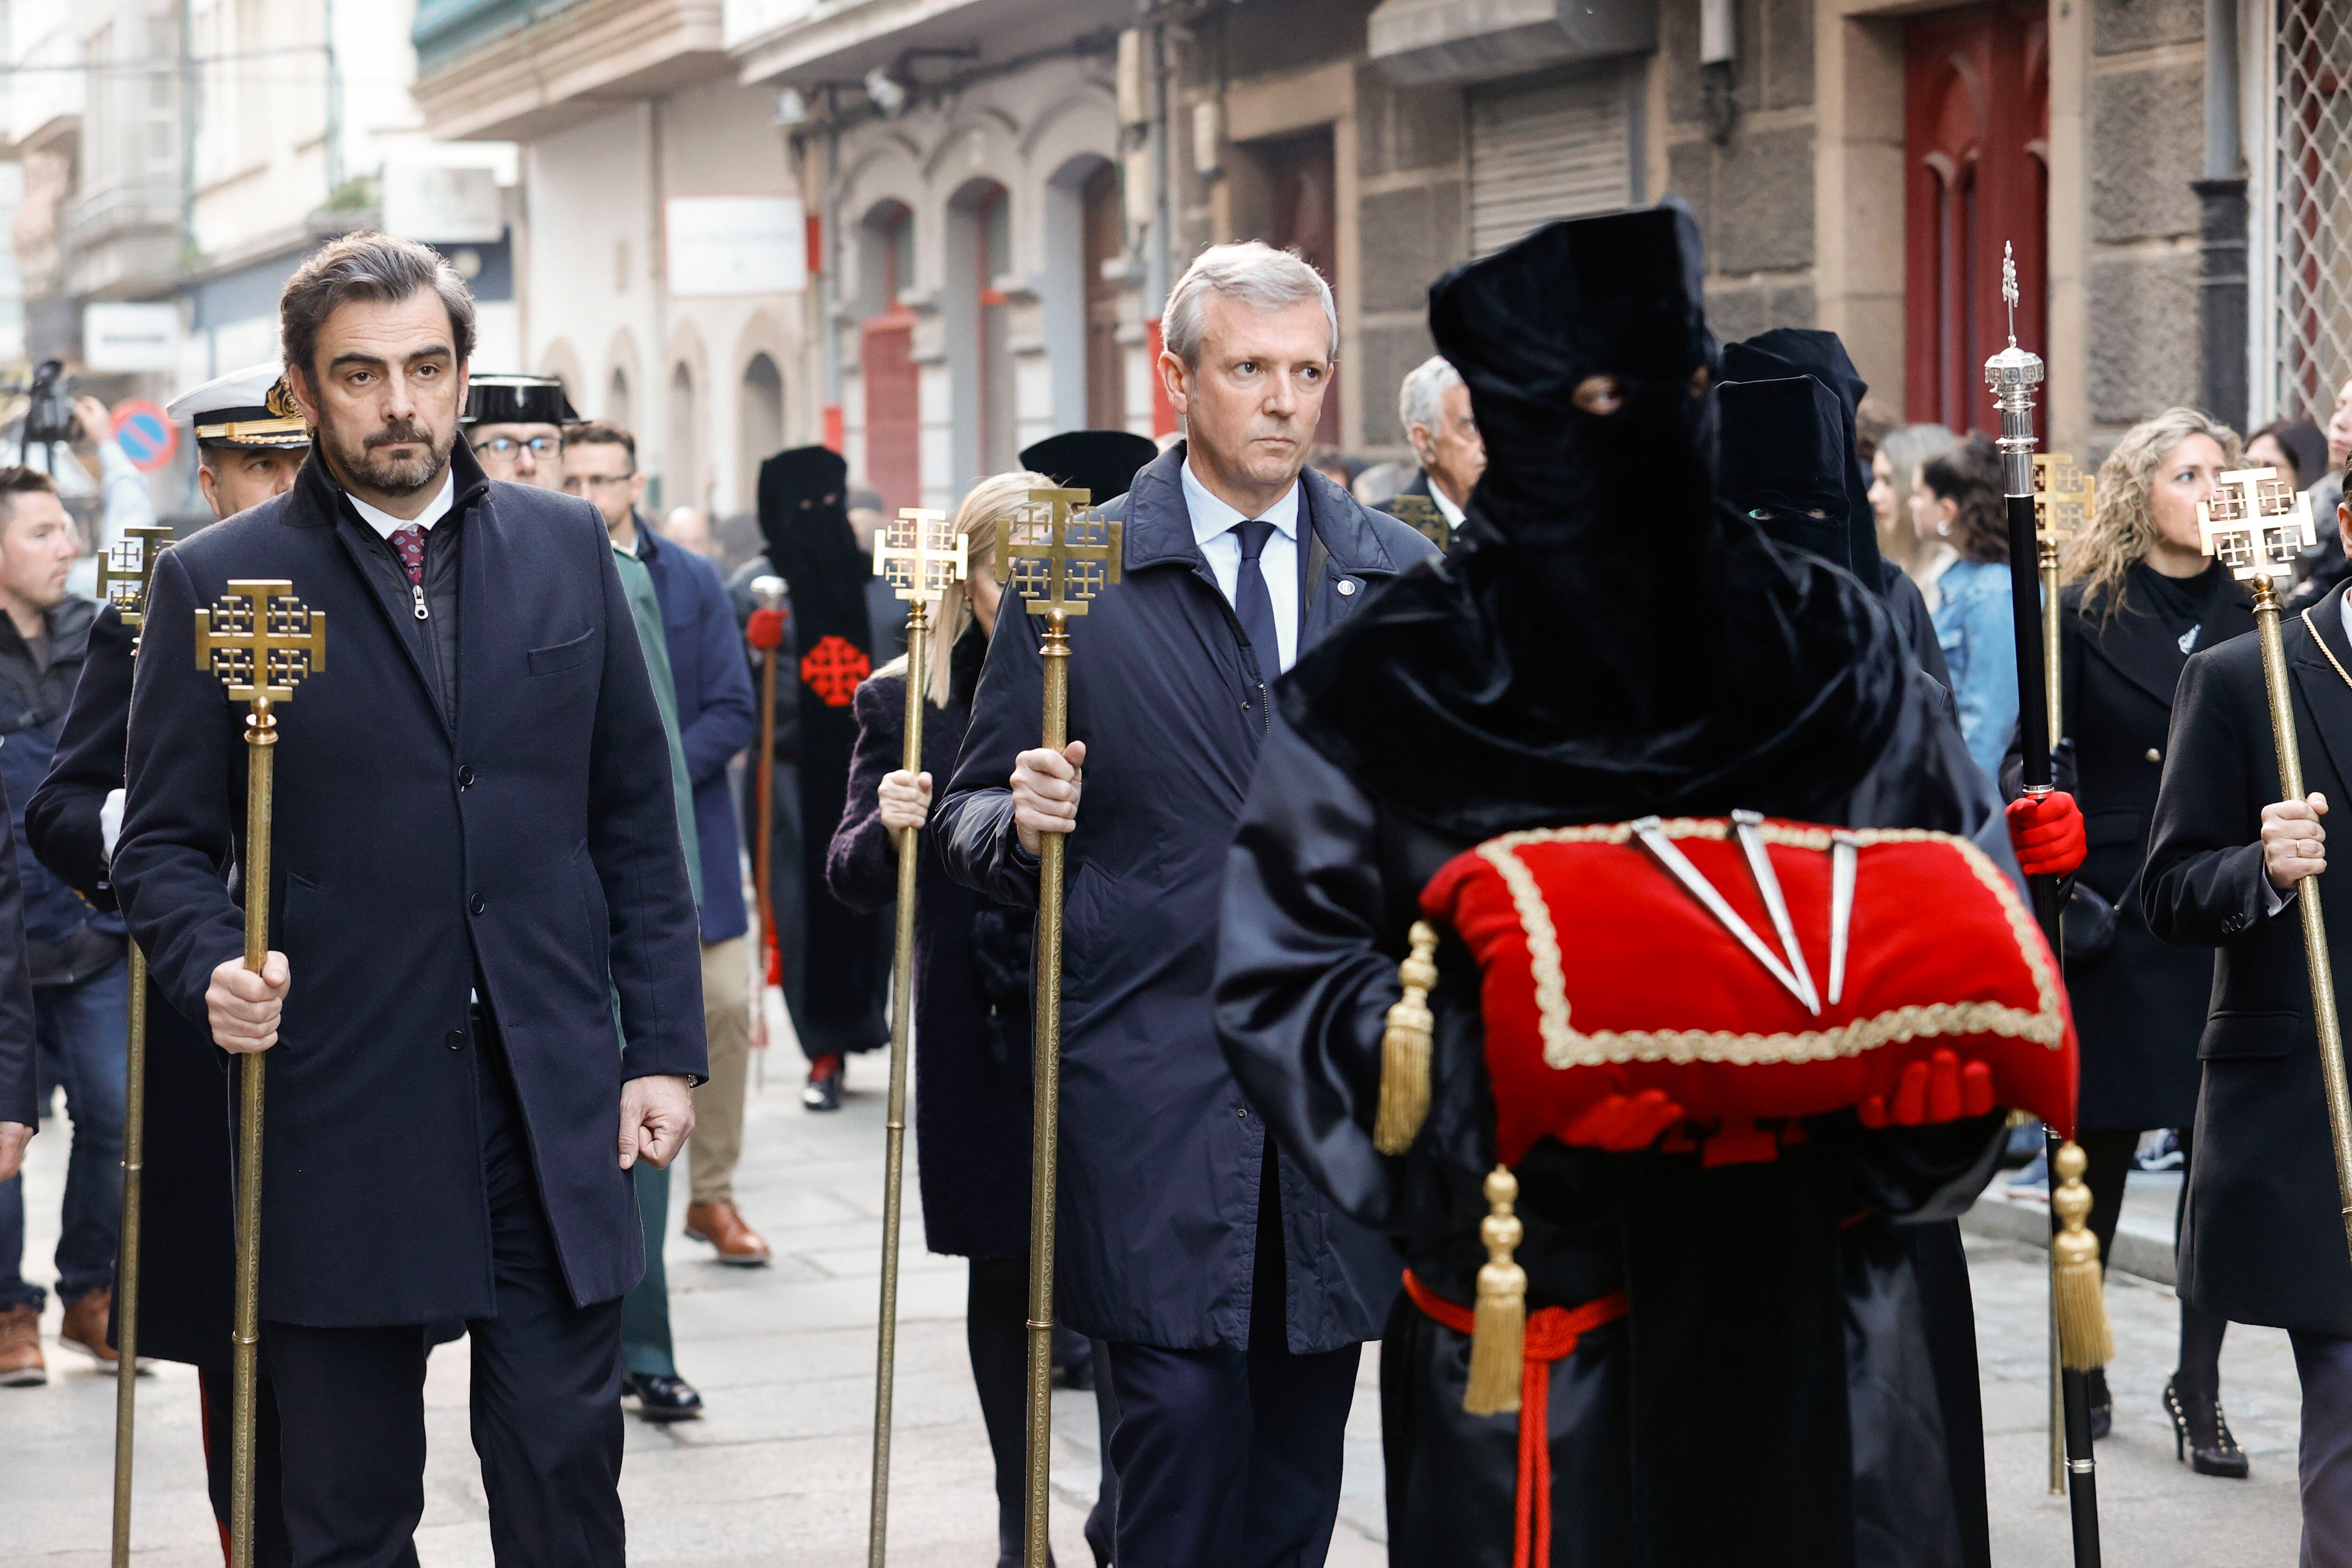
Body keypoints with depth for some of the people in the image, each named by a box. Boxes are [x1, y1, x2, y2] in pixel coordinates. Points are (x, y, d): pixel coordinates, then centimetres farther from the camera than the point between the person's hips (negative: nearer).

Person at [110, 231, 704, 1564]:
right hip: (340, 1117, -2)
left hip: (557, 1108, 2)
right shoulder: (216, 582, 1)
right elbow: (166, 844, 3)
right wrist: (213, 968, -18)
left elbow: (637, 822, 10)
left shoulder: (566, 547, 9)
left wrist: (665, 1049, 5)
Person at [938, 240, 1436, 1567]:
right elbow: (978, 813, 5)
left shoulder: (1402, 576, 10)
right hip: (1156, 1080, -3)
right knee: (1182, 1412, -8)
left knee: (1306, 1435, 7)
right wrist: (1018, 823, -16)